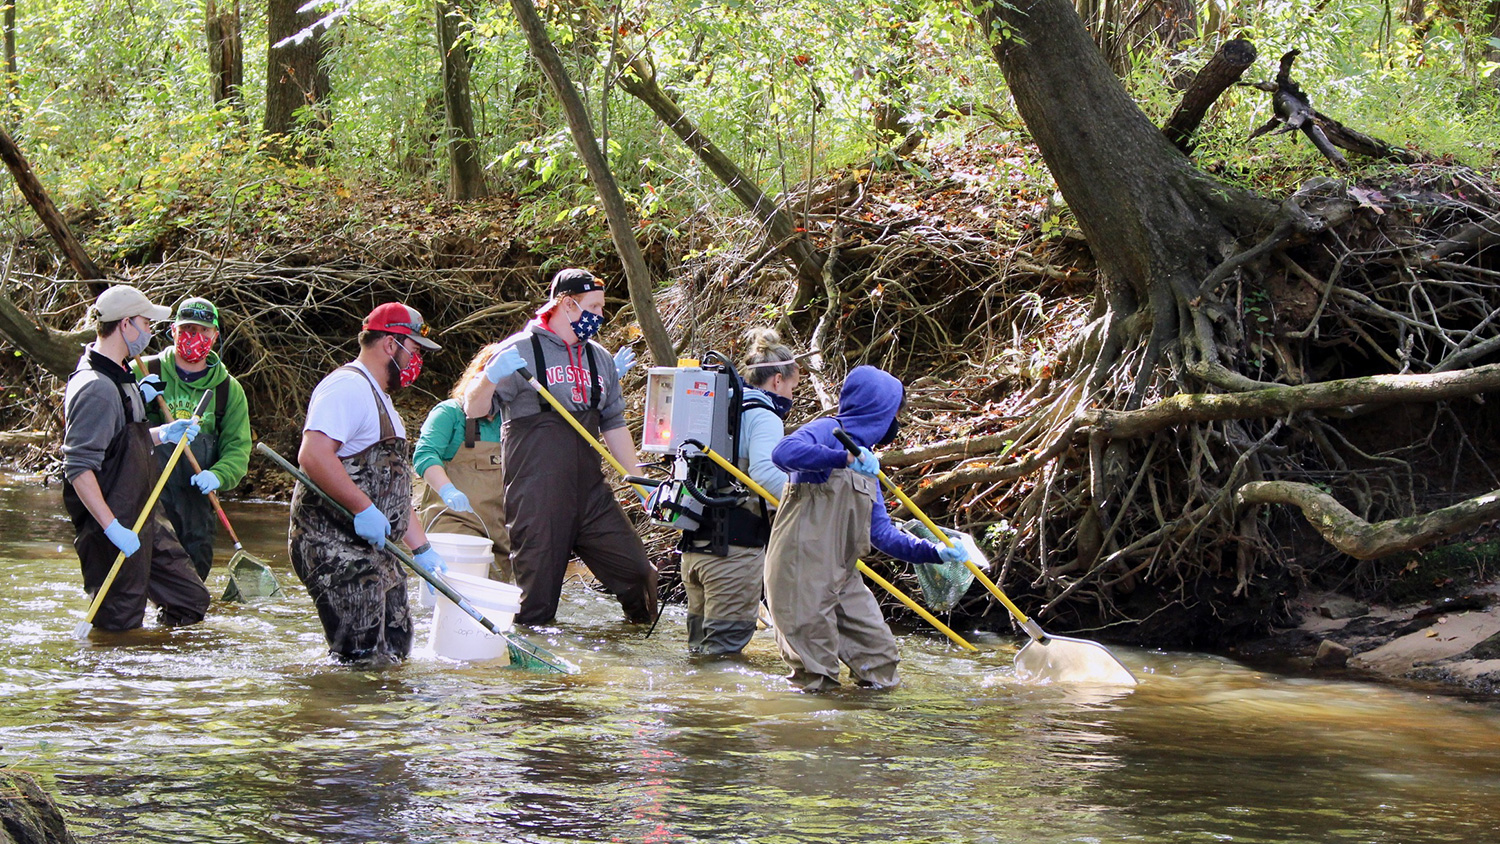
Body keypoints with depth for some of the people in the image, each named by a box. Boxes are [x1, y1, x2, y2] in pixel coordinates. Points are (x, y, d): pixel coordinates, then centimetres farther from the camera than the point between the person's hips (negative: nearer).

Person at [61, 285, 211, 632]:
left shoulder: (120, 378, 12)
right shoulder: (95, 388, -20)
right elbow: (78, 468, -24)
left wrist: (162, 434, 10)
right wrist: (113, 529, -26)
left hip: (144, 518, 10)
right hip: (115, 528, -10)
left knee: (192, 602, 14)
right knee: (119, 626, -3)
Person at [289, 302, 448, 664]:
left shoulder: (379, 398, 25)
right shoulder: (349, 387, -10)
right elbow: (313, 455, -26)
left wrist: (422, 549, 22)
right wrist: (364, 509, -26)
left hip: (374, 552, 11)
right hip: (335, 547, -11)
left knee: (395, 650, 9)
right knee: (367, 660, -14)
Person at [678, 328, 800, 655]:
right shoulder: (763, 417, -10)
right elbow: (764, 472, -28)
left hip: (694, 540, 9)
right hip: (735, 545, -9)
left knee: (701, 643, 18)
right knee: (727, 642, -5)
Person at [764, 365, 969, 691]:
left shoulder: (867, 466, 21)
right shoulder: (827, 432, -6)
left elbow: (882, 533, 19)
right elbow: (783, 452, -28)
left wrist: (934, 552, 10)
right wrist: (845, 458, -32)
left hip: (842, 577, 9)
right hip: (803, 572, -9)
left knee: (880, 654, 10)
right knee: (816, 679, -5)